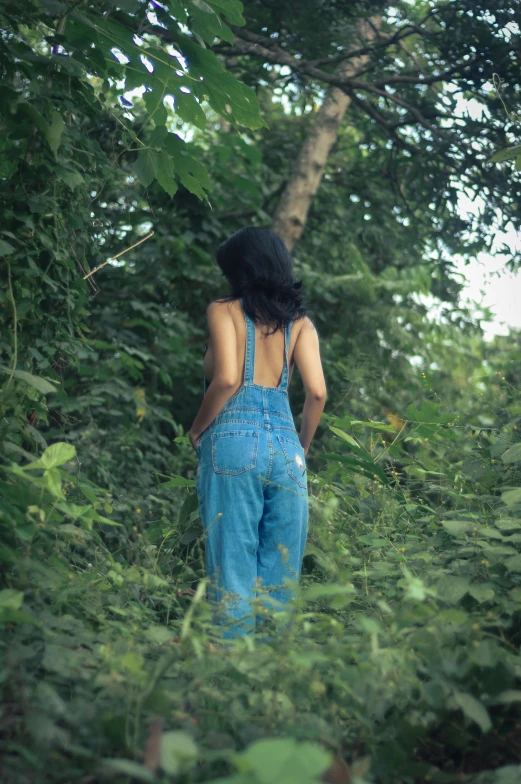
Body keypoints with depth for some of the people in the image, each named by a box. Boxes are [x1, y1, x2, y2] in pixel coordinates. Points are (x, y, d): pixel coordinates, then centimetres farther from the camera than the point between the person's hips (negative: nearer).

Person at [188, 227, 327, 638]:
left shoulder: (224, 310, 4)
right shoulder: (300, 321, 13)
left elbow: (227, 379, -11)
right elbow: (317, 393, 2)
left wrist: (196, 431, 2)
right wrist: (301, 448, 15)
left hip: (234, 440, -3)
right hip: (286, 445, 4)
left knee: (233, 572, -1)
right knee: (281, 577, 8)